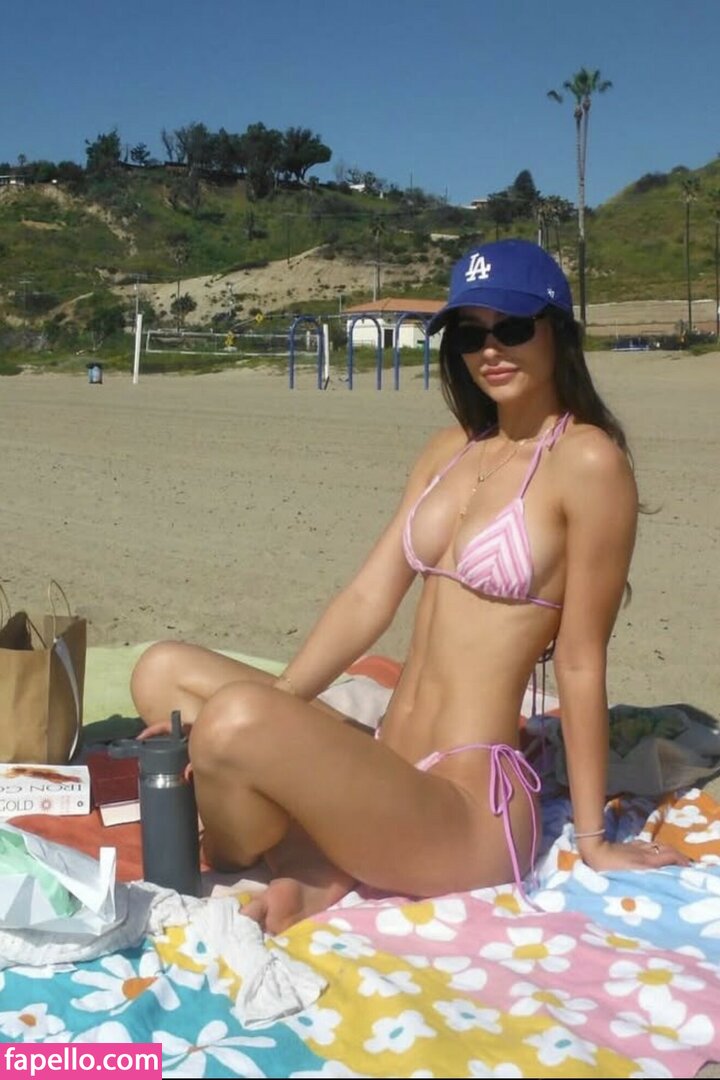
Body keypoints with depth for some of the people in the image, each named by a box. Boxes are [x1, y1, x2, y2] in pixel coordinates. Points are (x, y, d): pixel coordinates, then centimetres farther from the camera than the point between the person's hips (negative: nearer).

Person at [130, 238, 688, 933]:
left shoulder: (587, 460, -11)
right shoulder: (452, 449, 12)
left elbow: (580, 661, -10)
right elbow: (368, 597, 6)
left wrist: (592, 841, -1)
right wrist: (268, 709, -5)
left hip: (469, 810, -8)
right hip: (389, 772, 9)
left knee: (234, 722, -31)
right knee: (165, 672, 5)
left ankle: (295, 883, 0)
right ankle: (313, 863, -7)